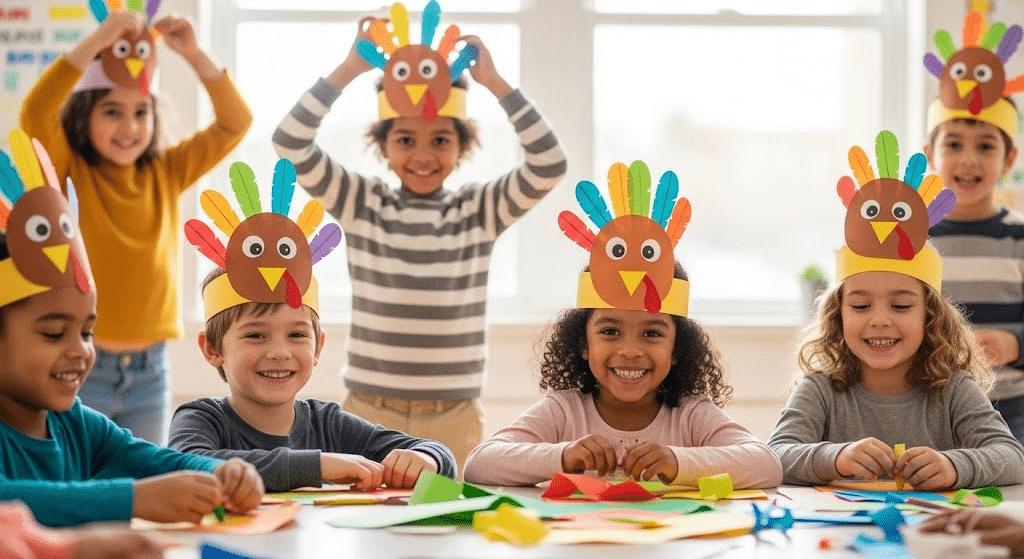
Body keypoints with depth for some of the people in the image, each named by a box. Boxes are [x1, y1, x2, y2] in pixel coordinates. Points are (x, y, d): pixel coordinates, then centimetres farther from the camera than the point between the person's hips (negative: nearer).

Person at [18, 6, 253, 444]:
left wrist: (194, 54, -12)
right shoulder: (69, 174, -5)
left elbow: (234, 123, 1)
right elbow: (35, 115, -23)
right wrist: (97, 42, -27)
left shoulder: (166, 174, 5)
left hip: (150, 373, 4)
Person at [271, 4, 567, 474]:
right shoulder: (359, 202, 2)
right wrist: (350, 69, -12)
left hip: (454, 419, 0)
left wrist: (493, 81, -13)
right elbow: (290, 143, -8)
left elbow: (549, 165, -12)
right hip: (369, 412, 0)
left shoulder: (481, 209, 1)